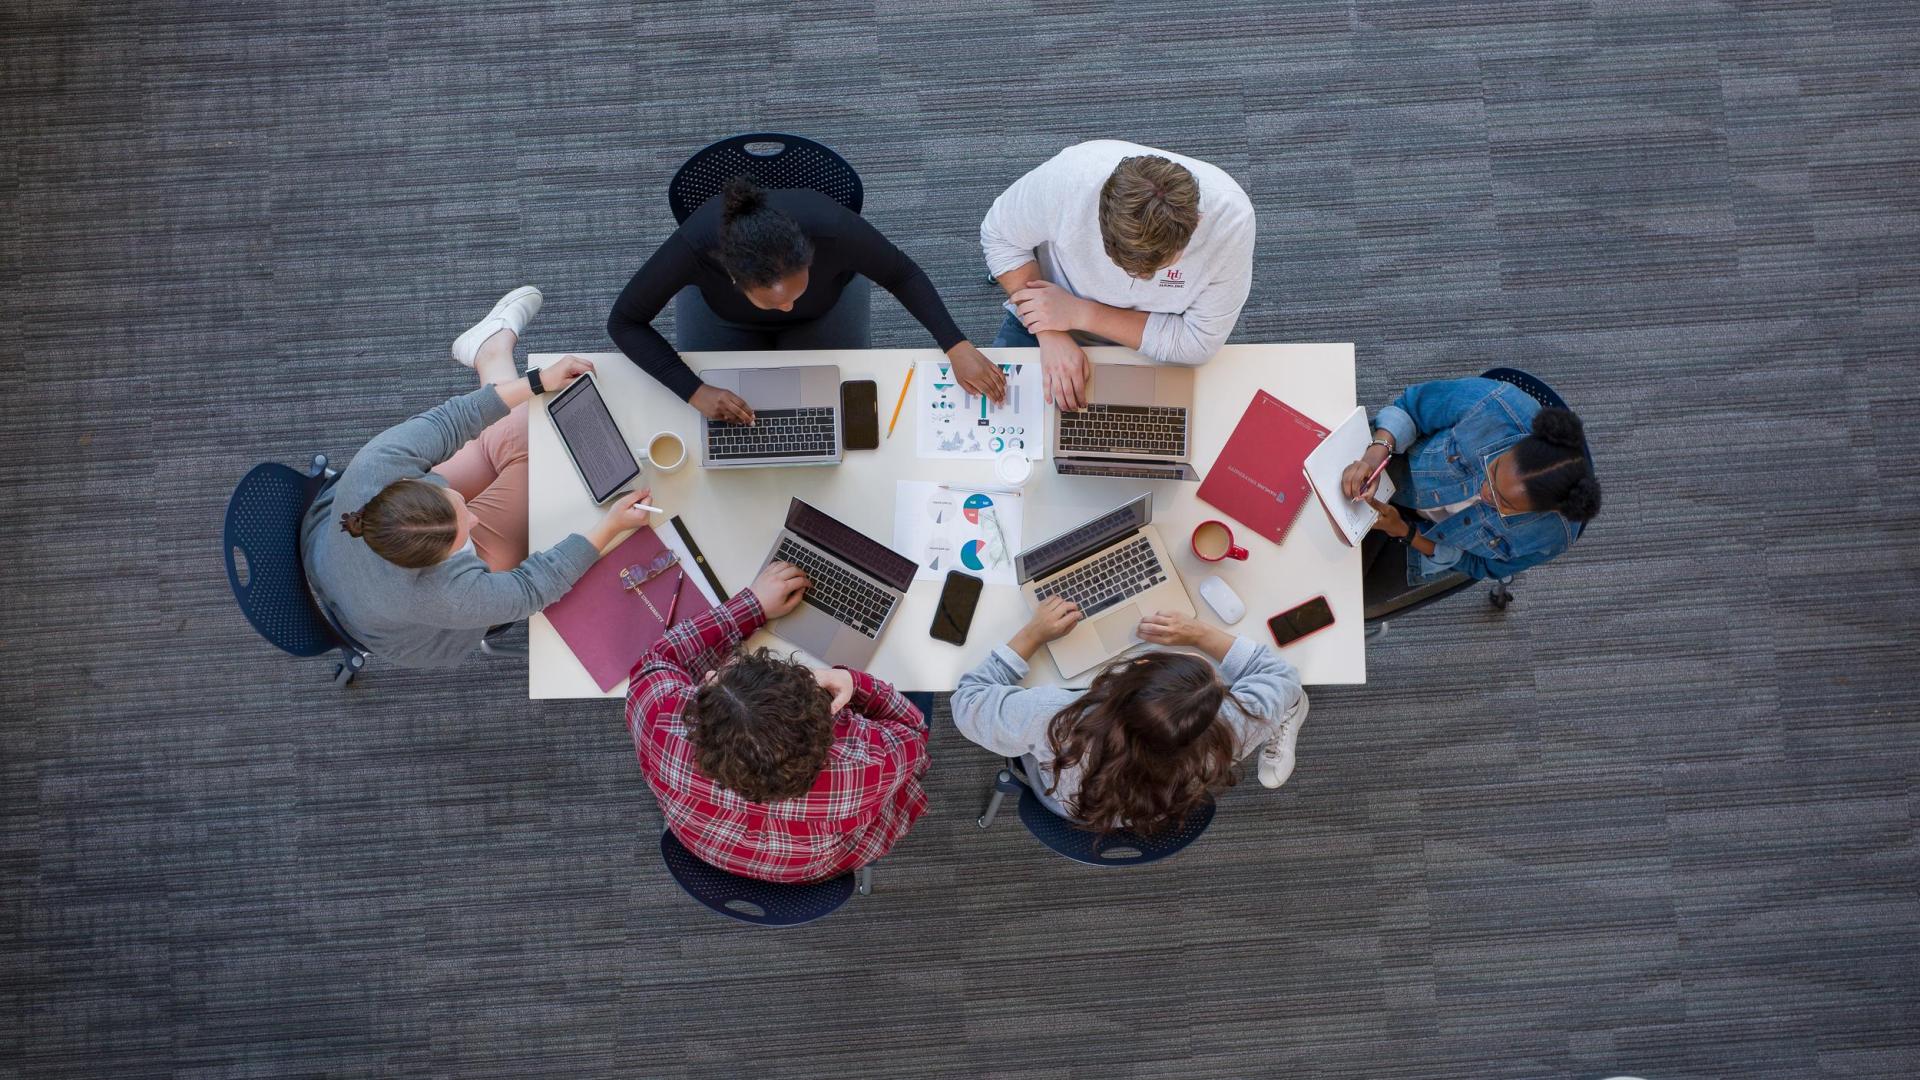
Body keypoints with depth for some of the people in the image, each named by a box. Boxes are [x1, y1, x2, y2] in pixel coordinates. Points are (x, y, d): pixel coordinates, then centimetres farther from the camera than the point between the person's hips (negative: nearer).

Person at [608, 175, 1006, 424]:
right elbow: (624, 322, -31)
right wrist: (696, 391, -43)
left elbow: (902, 274, -25)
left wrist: (957, 347, -36)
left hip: (827, 308, 0)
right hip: (722, 314, 0)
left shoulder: (831, 227, -43)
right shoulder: (695, 245, -44)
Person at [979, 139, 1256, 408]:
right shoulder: (1067, 176, -34)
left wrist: (1080, 314, -28)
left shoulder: (1230, 219, -32)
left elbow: (1199, 342, -24)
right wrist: (1051, 336, -26)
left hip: (1150, 351, -2)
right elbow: (999, 236, -14)